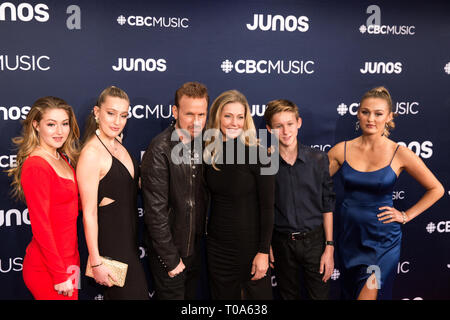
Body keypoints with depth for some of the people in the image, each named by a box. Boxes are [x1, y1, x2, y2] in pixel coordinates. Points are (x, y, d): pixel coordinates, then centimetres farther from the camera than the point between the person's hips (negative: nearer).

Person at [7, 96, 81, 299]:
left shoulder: (62, 159, 8)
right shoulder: (36, 166, -19)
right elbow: (41, 227, -19)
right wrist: (60, 275, -17)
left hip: (67, 261, 8)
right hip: (48, 271, -8)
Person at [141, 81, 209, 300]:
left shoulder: (202, 143, 0)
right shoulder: (160, 150, -22)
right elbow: (155, 211, -21)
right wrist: (170, 259, -16)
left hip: (195, 246, 7)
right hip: (169, 250, -6)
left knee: (191, 295, 22)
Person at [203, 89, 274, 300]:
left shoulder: (256, 153, -14)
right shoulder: (210, 152, 0)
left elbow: (267, 207, -13)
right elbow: (213, 199, 9)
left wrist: (264, 252, -13)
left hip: (249, 242, -4)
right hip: (217, 244, 4)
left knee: (256, 294, 11)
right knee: (223, 295, 18)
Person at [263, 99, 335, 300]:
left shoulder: (318, 159, -5)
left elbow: (327, 205, -1)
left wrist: (329, 247, -3)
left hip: (314, 240, 0)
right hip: (282, 243, 0)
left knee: (320, 295, 9)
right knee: (289, 295, 15)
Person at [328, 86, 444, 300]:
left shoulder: (399, 154, -9)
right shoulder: (342, 150, -3)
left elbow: (436, 189, 1)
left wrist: (406, 216, -3)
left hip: (382, 240, -3)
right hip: (349, 235, 3)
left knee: (368, 294, -5)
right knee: (349, 293, 18)